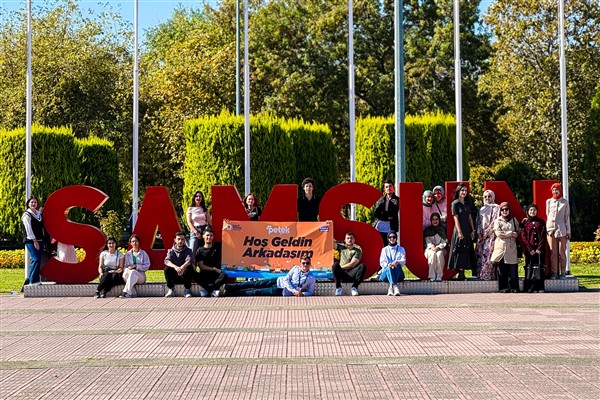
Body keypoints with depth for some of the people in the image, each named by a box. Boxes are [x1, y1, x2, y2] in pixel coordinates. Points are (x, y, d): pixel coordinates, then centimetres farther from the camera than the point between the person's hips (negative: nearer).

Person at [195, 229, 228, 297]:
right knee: (197, 277, -36)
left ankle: (206, 289, -20)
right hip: (204, 274, -1)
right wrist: (214, 269, -8)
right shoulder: (200, 251, 6)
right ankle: (213, 289, -19)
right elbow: (201, 266, -2)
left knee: (224, 276, -34)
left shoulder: (217, 247, 12)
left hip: (216, 274, 1)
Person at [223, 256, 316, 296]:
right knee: (255, 284, -4)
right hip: (279, 281, 4)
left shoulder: (311, 279, -10)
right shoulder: (296, 268, -2)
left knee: (257, 292, -11)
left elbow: (310, 292, -4)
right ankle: (229, 287, 3)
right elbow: (286, 280, -5)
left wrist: (302, 294, -26)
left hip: (282, 291, -4)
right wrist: (294, 291, -20)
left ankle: (231, 293, -9)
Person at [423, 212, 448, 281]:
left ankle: (439, 276, -32)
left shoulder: (443, 229, 11)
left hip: (440, 249, 0)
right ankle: (432, 276, -35)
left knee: (439, 254, -36)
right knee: (433, 254, -35)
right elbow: (427, 241, 2)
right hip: (430, 249, 0)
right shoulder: (427, 230, 13)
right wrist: (432, 247, -18)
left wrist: (438, 247, -15)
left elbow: (445, 241, 2)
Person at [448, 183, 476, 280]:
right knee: (460, 252, -7)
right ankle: (461, 274, -7)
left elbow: (470, 218, 14)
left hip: (468, 231, 7)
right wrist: (459, 232, -17)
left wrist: (473, 230, 7)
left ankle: (462, 274, 9)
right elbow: (456, 218, -11)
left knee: (467, 252, 6)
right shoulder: (455, 203, -5)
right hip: (460, 230, -7)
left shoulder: (467, 204, 14)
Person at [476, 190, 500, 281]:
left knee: (488, 253, -12)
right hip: (482, 235, 5)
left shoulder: (496, 208, 2)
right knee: (480, 255, -2)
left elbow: (494, 222, -6)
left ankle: (488, 275, -12)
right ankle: (481, 275, 0)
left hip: (491, 234, -5)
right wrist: (479, 233, 0)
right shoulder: (482, 209, 20)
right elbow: (479, 222, 15)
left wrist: (486, 233, -9)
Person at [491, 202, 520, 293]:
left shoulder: (514, 220, 14)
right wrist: (511, 234, -5)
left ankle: (514, 287, 4)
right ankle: (503, 287, 5)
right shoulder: (497, 221, 5)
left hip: (512, 248, 2)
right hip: (501, 247, -2)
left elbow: (518, 232, 14)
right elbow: (498, 233, -7)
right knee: (502, 269, -1)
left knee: (513, 268, -3)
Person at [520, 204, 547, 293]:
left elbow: (543, 236, 3)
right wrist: (530, 249, -8)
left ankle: (540, 287, -1)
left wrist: (539, 248, -9)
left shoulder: (541, 222, 9)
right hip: (529, 249, -1)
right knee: (529, 268, -3)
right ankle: (529, 288, -2)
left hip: (540, 248, 1)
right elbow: (523, 237, 1)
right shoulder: (525, 222, 7)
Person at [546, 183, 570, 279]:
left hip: (562, 230, -1)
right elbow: (547, 216, 13)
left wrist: (568, 231, 4)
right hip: (551, 229, 1)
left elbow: (567, 217, 7)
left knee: (562, 252, -1)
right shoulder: (548, 201, 10)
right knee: (553, 252, -1)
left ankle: (563, 272, 2)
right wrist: (546, 229, 8)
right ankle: (554, 272, 2)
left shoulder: (565, 202, 7)